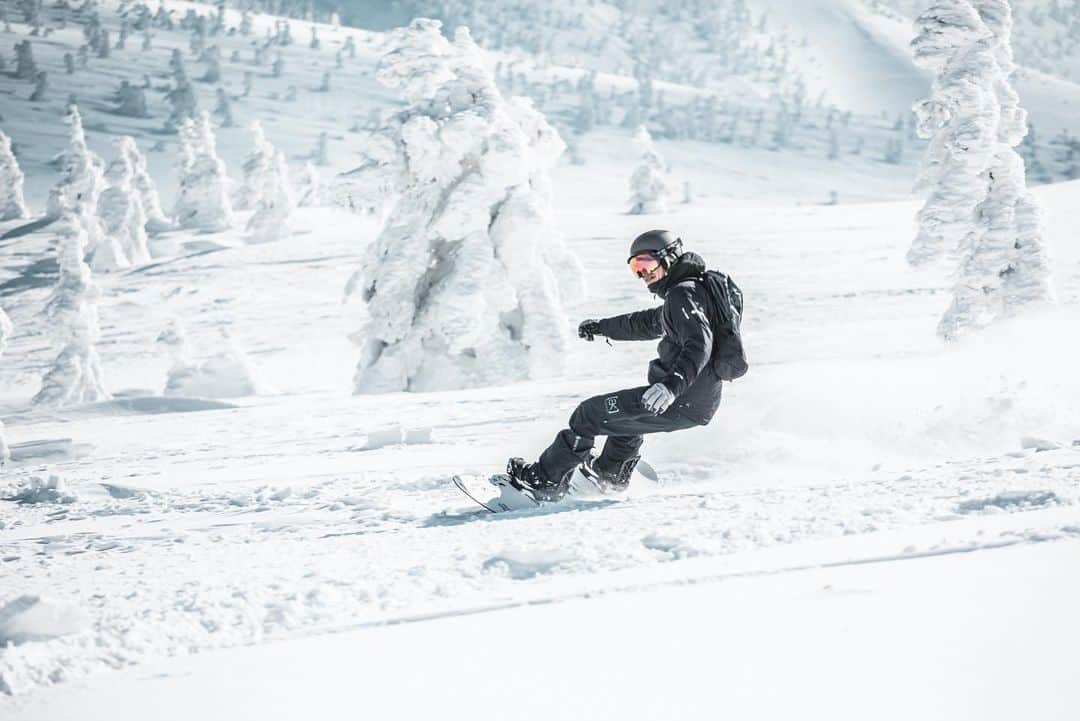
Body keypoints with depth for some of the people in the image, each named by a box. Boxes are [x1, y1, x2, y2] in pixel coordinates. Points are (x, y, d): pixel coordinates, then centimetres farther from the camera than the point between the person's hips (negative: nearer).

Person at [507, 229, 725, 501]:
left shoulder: (683, 294, -15)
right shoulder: (689, 291, 18)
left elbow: (699, 344, -31)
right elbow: (648, 322, 35)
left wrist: (673, 385, -44)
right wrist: (602, 327, 43)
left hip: (682, 403, -10)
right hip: (701, 402, 10)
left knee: (590, 414, -3)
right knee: (626, 410, 38)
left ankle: (546, 480, 3)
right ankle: (611, 473, 53)